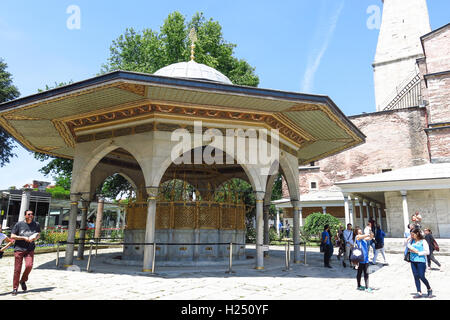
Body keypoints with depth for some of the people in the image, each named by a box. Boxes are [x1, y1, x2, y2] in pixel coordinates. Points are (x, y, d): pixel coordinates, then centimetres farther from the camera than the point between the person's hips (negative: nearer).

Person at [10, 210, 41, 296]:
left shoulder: (36, 225, 6)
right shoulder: (19, 224, -1)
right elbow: (12, 236, -1)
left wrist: (35, 238, -4)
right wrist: (24, 238, -12)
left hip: (30, 249, 1)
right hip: (19, 249, -1)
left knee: (29, 265, -15)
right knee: (17, 269, 1)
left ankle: (23, 281, 13)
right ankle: (15, 288, 16)